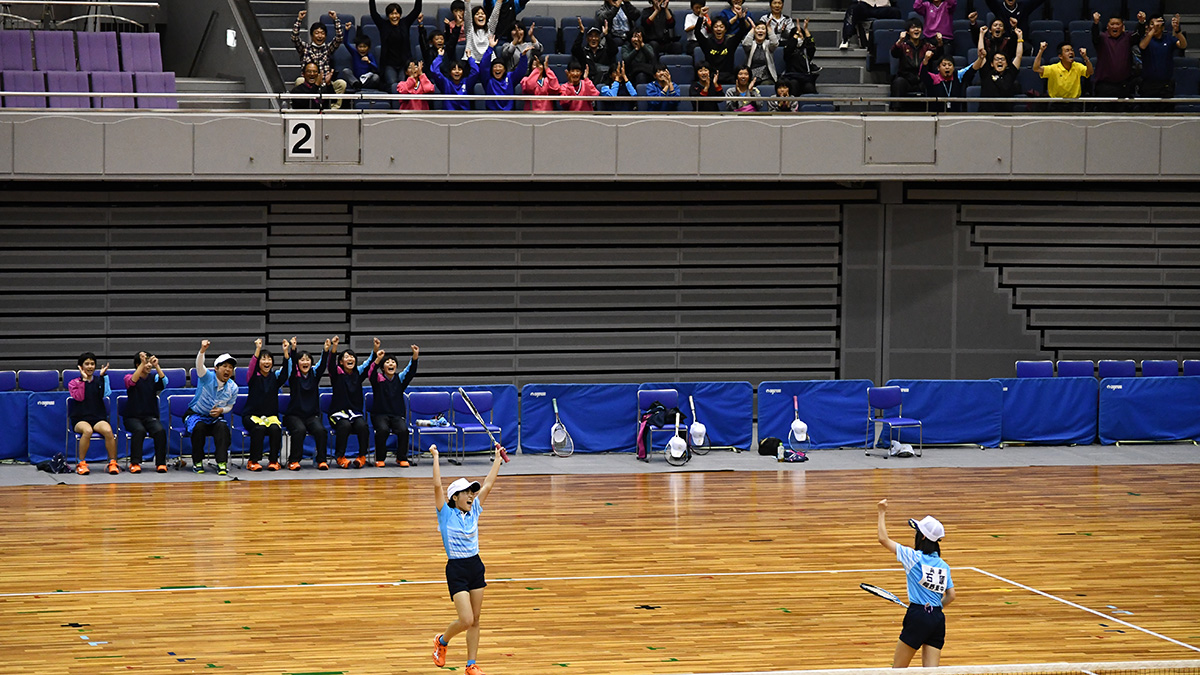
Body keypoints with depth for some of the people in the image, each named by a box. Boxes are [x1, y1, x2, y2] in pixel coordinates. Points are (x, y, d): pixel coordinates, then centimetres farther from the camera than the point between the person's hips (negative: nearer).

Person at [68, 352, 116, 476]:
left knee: (108, 430, -33)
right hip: (80, 419, -1)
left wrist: (103, 376, -8)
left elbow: (105, 395, -4)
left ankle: (113, 463, -23)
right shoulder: (74, 383, 11)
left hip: (99, 418, 1)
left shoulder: (99, 380, 15)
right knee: (87, 430, -37)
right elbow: (79, 397, -8)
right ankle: (81, 463, -27)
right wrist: (84, 380, -6)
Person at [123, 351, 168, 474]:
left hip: (151, 416, 2)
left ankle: (160, 463, -18)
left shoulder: (153, 379, 9)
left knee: (160, 430, -29)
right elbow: (132, 381, -21)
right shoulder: (128, 377, 3)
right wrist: (142, 364, -29)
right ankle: (135, 463, -27)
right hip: (132, 417, -2)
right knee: (139, 430, -35)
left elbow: (164, 383, -12)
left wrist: (156, 366, -23)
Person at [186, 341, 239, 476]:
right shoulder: (207, 377, -15)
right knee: (199, 427, -35)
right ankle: (197, 462, -18)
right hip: (196, 414, -2)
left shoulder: (233, 387, -5)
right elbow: (199, 366, -36)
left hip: (215, 417, 2)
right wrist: (202, 351, -57)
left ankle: (221, 463, -32)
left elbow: (229, 406, 9)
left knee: (222, 427, -31)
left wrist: (221, 410, -16)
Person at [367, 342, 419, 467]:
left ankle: (402, 458, -11)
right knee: (383, 430, -33)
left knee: (403, 430, -28)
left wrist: (415, 358, -23)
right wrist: (377, 360, -35)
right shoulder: (378, 379, 4)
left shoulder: (400, 379, 11)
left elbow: (411, 372, -5)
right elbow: (371, 374, -18)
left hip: (397, 415, 2)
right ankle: (380, 459, -17)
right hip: (380, 414, -2)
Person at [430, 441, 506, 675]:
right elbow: (438, 486, -16)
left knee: (475, 620, 7)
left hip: (476, 567, 5)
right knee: (466, 620, -11)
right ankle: (442, 641, 18)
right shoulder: (446, 514, -6)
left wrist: (497, 458, 12)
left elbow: (488, 484, 11)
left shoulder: (474, 511, 7)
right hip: (456, 569, -5)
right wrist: (435, 457, -17)